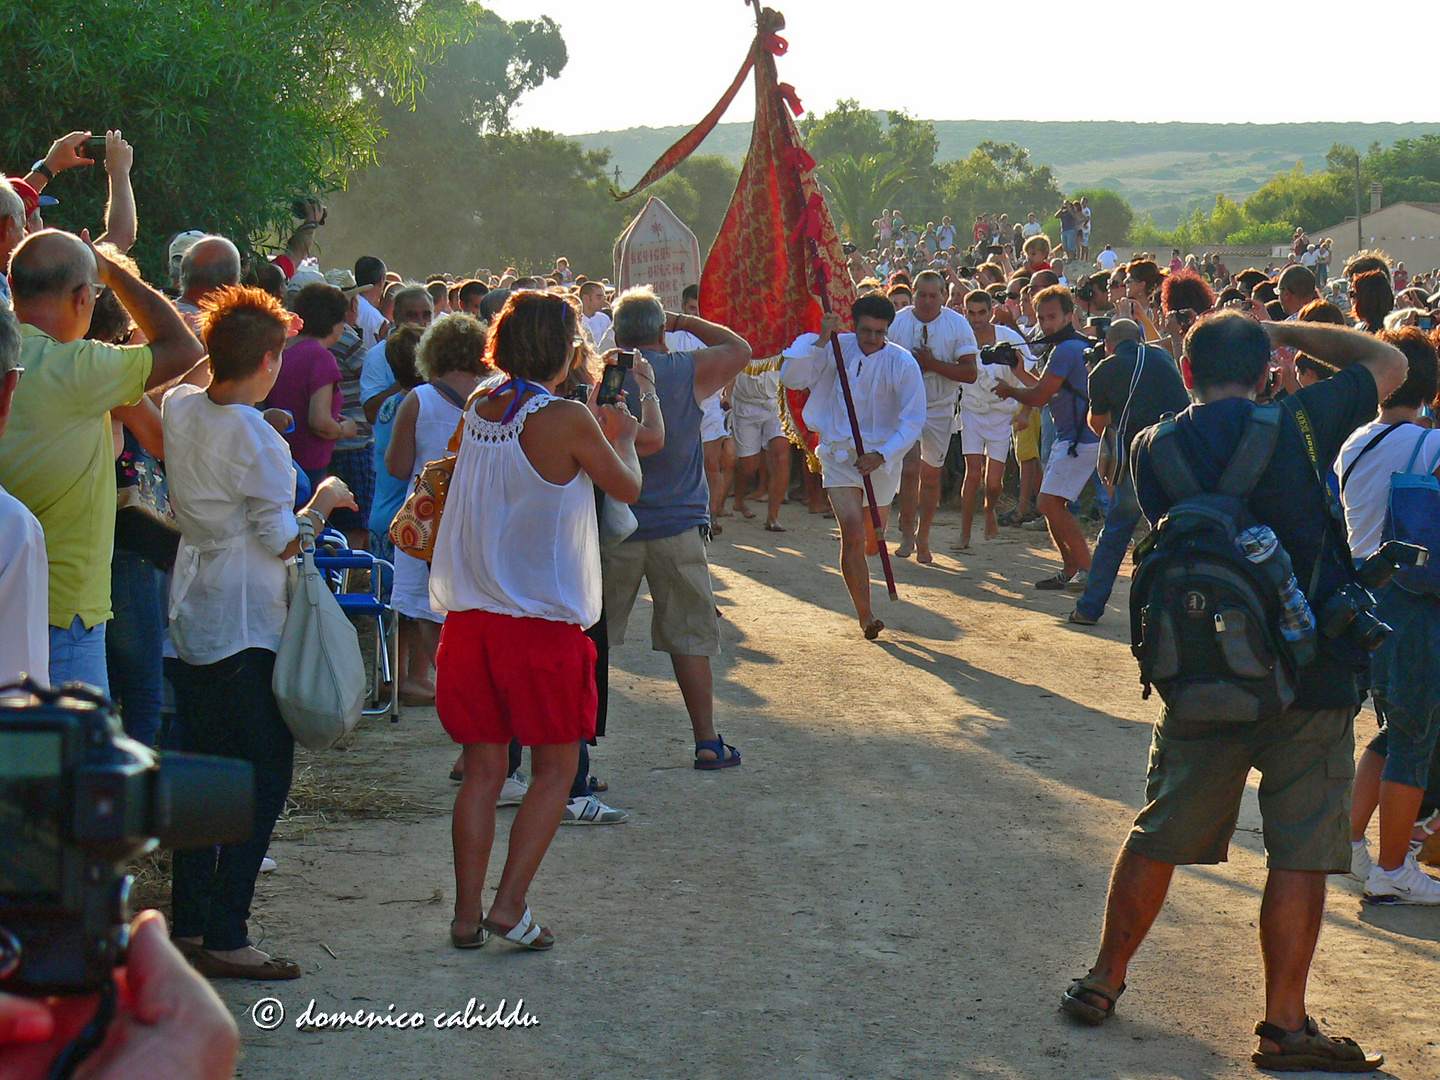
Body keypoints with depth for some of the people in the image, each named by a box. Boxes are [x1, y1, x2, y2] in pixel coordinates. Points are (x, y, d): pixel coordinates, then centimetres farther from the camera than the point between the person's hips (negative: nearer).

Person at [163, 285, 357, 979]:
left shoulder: (179, 409, 2)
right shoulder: (256, 438, -19)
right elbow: (283, 542, -17)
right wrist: (323, 504, 1)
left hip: (191, 618, 8)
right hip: (246, 628, -8)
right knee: (263, 778, -2)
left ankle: (189, 924, 18)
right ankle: (225, 939, -5)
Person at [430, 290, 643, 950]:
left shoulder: (479, 410, 6)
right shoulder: (569, 421, -12)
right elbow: (627, 487, 3)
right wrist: (622, 437, 23)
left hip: (468, 616, 5)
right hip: (544, 620, -5)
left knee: (482, 771, 11)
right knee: (556, 769, 8)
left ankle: (467, 913, 11)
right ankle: (510, 904, 0)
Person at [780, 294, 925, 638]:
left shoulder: (902, 364, -9)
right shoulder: (837, 349, -5)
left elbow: (913, 420, -11)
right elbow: (792, 378, -10)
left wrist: (881, 455, -22)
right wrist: (821, 341, -18)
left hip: (882, 458, 1)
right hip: (839, 454, 0)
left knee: (871, 544, 12)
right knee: (852, 535, -17)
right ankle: (865, 616, -11)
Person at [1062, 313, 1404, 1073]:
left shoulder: (1157, 449, 1)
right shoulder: (1301, 423, -5)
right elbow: (1389, 363, 8)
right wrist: (1290, 332, 12)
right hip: (1312, 674, -3)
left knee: (1159, 835, 15)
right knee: (1301, 854, 2)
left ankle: (1104, 981, 24)